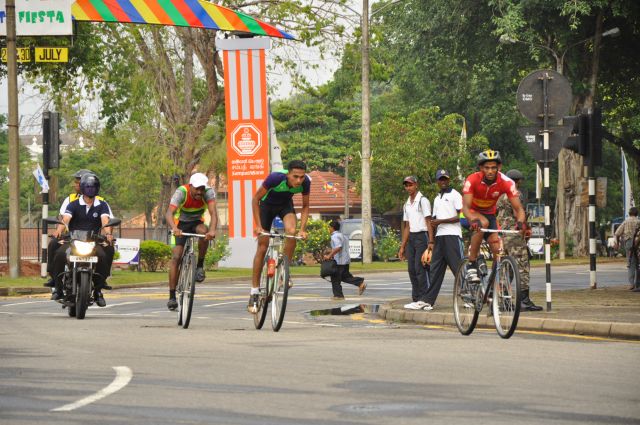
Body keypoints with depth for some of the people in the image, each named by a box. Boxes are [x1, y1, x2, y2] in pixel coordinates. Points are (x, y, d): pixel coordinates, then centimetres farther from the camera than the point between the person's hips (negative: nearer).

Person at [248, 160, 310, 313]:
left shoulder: (305, 182, -27)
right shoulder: (276, 178, -37)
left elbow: (305, 206, -9)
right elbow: (255, 199, -24)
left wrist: (302, 229, -19)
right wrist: (258, 226, -27)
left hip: (285, 204, 2)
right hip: (267, 204, -2)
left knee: (292, 232, -29)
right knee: (262, 247, -5)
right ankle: (254, 292, 1)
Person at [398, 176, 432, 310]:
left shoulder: (423, 201, -5)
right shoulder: (407, 205, 17)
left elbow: (429, 222, -10)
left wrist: (431, 242, -17)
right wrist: (402, 246, 17)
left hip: (421, 236, -8)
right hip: (411, 238, 8)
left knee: (420, 268, -12)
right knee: (412, 270, 5)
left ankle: (423, 299, -11)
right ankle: (416, 299, 9)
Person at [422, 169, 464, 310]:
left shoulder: (455, 195, -2)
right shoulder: (437, 198, 21)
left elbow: (460, 217, -9)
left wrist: (441, 221, -12)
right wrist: (432, 240, 15)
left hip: (452, 235, -7)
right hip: (439, 236, 7)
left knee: (458, 267, -10)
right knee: (435, 269, 4)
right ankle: (429, 301, 5)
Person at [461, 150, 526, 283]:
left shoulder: (506, 182, -23)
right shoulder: (472, 180, -29)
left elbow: (518, 208, -25)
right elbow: (466, 207, -36)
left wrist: (520, 222, -47)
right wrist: (473, 221, -58)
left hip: (489, 214, 3)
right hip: (473, 213, -3)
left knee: (497, 249, -13)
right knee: (483, 223, -36)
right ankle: (471, 265, -27)